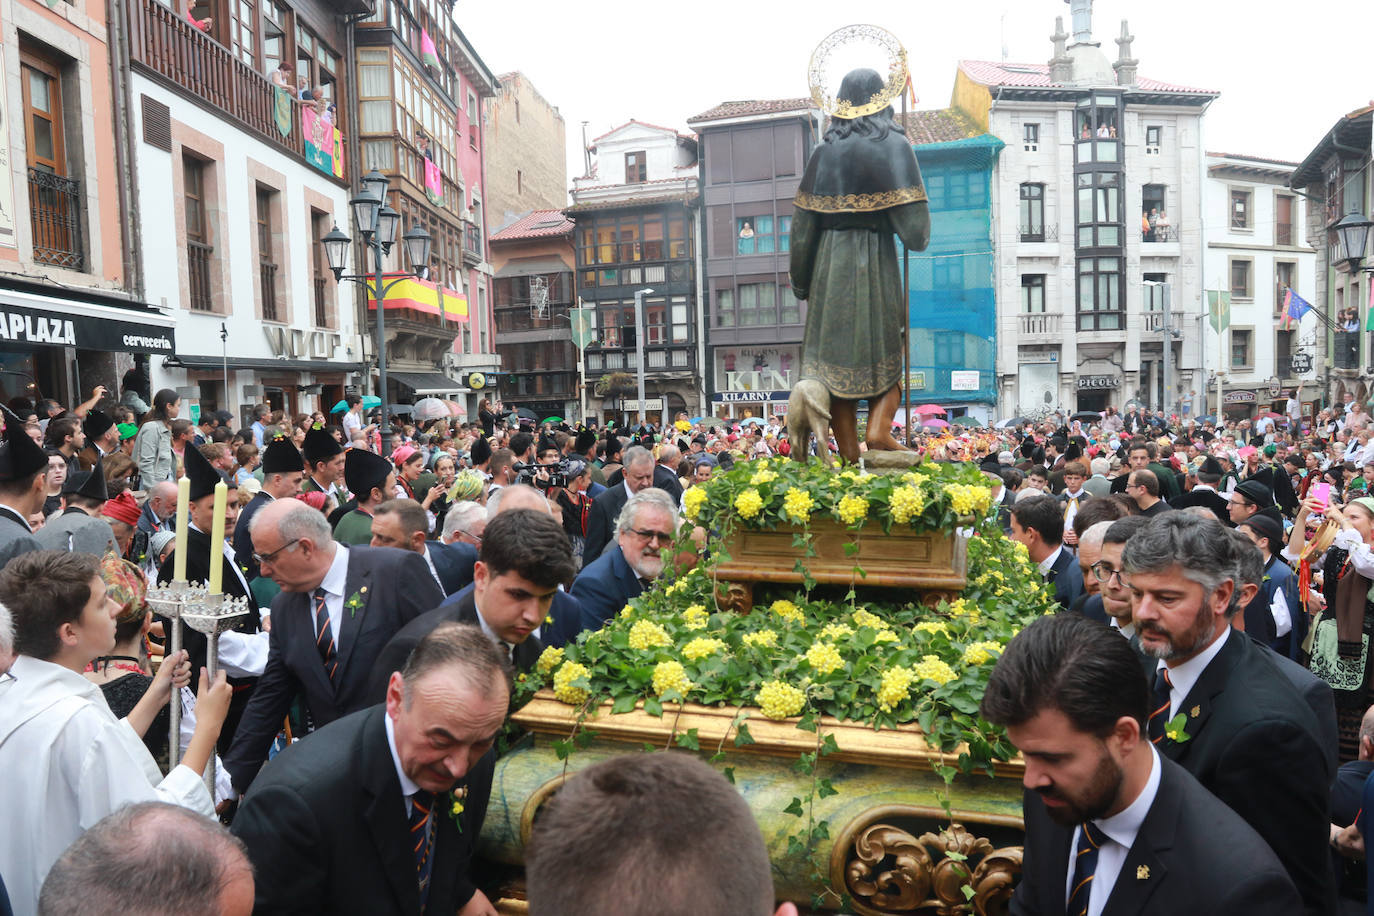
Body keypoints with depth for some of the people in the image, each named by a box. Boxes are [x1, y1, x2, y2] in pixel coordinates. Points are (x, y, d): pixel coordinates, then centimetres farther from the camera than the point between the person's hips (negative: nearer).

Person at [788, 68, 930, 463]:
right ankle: (879, 427, -8)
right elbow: (913, 225, -10)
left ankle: (849, 458, 5)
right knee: (887, 351, 13)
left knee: (836, 356, 5)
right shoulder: (894, 145, -1)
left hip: (830, 263, 2)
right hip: (877, 262, -2)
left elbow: (803, 223, 4)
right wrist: (918, 237, 12)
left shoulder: (825, 150, 5)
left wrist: (801, 281, 11)